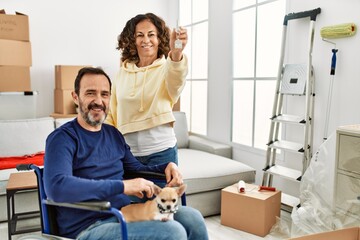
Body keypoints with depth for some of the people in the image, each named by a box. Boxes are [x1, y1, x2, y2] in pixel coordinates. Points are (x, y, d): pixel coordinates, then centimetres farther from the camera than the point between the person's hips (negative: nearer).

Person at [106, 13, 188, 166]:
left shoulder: (166, 69, -5)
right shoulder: (123, 72, 6)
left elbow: (176, 80, -31)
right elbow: (112, 114, 13)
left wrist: (176, 54, -50)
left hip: (161, 152, -3)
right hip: (126, 152, 4)